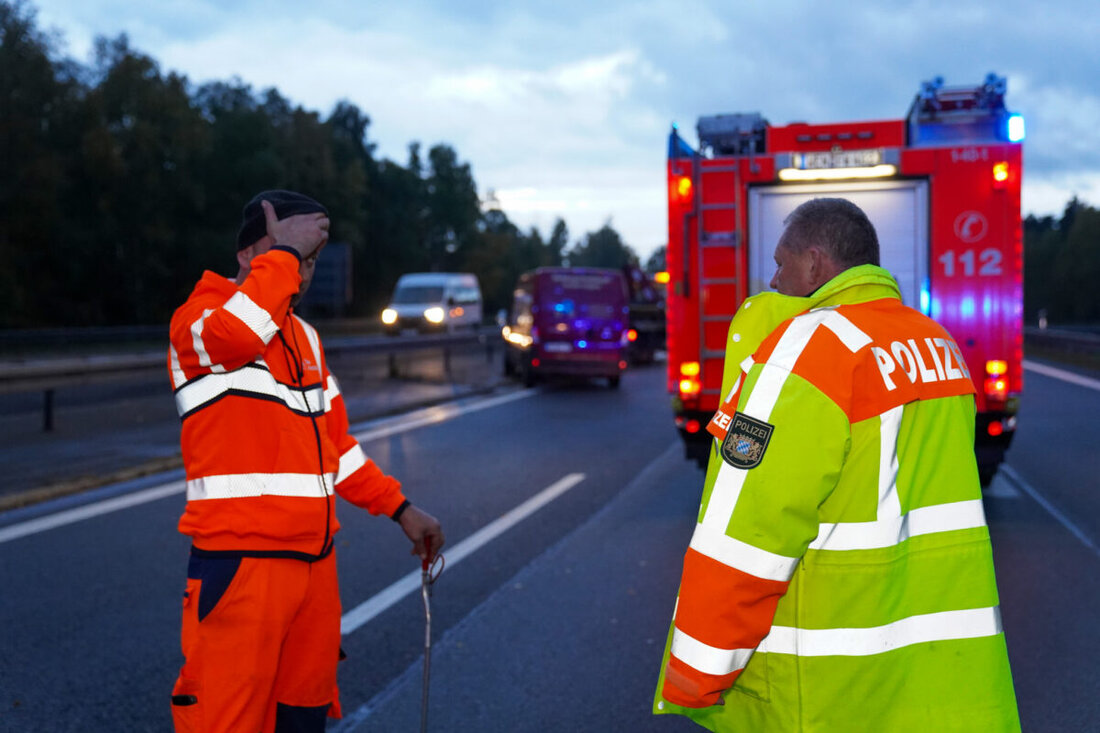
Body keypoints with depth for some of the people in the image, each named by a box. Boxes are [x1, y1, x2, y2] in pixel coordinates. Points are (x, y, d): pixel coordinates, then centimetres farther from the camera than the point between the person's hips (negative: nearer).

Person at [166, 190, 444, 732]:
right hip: (241, 562, -7)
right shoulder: (196, 319, -5)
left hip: (314, 561, 7)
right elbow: (235, 333, -31)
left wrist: (400, 509, 19)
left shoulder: (304, 337, 18)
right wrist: (286, 249, -19)